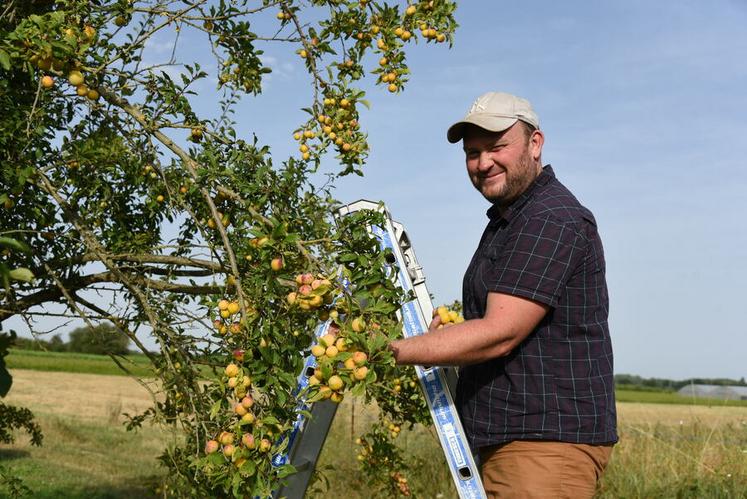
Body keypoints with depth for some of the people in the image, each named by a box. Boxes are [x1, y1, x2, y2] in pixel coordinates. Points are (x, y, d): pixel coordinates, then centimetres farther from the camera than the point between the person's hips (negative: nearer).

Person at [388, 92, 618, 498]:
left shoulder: (554, 220, -15)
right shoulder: (507, 219, 20)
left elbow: (499, 334, -23)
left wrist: (392, 350, -22)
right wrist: (443, 333, 9)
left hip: (549, 439, -10)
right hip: (508, 439, 10)